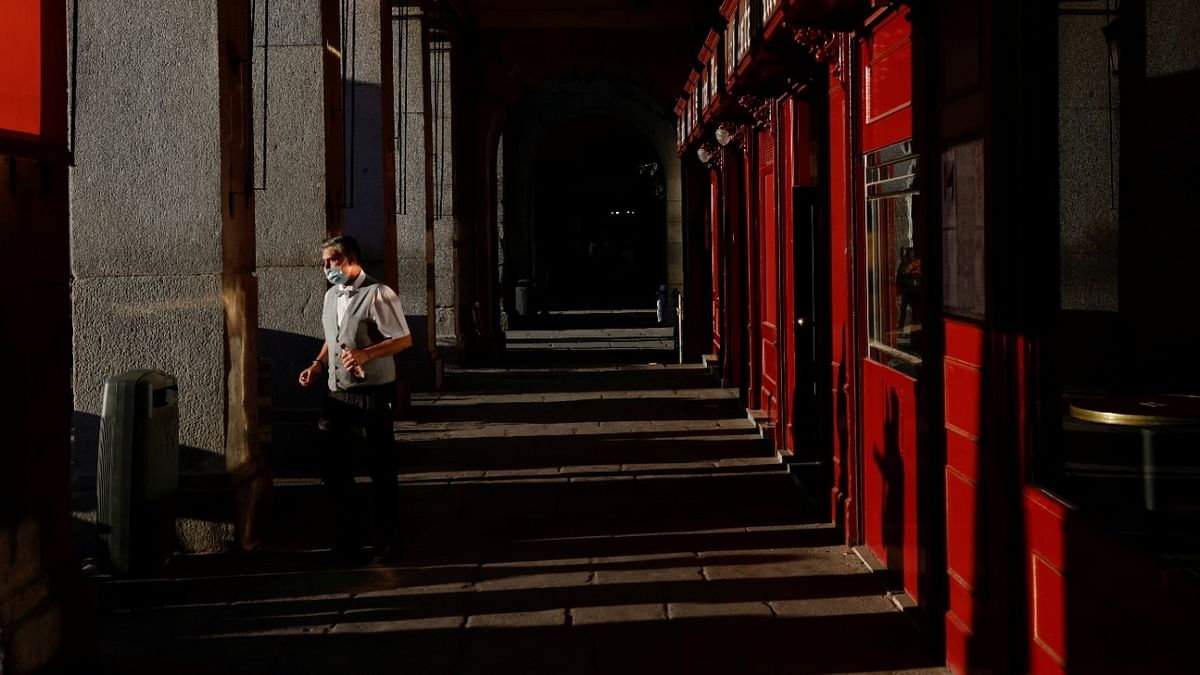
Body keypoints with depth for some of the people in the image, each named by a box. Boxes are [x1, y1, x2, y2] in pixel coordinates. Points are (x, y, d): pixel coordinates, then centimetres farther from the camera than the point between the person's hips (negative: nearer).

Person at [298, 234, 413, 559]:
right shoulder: (331, 296, 12)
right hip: (336, 395, 7)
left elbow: (404, 340, -14)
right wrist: (318, 364, 7)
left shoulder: (378, 295, -12)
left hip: (371, 396, -7)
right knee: (332, 466, 11)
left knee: (381, 470, 3)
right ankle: (349, 534, 26)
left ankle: (385, 539, 17)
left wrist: (366, 354, -25)